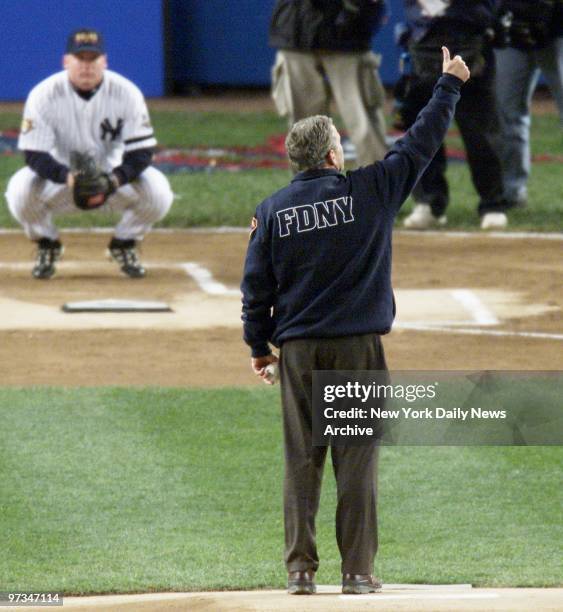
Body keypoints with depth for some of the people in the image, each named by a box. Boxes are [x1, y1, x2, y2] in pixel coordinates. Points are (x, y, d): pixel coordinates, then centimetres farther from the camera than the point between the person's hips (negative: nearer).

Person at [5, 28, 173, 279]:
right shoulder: (43, 95, -19)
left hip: (113, 176, 1)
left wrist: (113, 181, -36)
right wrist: (67, 176, -41)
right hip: (61, 176, -1)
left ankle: (124, 245, 4)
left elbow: (141, 152, -16)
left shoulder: (126, 93, -17)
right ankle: (47, 247, 2)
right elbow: (34, 155, -20)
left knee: (157, 191, -27)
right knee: (20, 191, -32)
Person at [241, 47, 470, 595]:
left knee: (301, 461, 6)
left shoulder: (272, 210, 3)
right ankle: (357, 571, -1)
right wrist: (450, 84, 18)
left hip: (298, 349, 2)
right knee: (356, 459, 1)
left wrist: (259, 346, 15)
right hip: (357, 345, -2)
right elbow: (420, 143, 5)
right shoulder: (368, 192, -3)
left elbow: (256, 285, 5)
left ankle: (300, 568, 4)